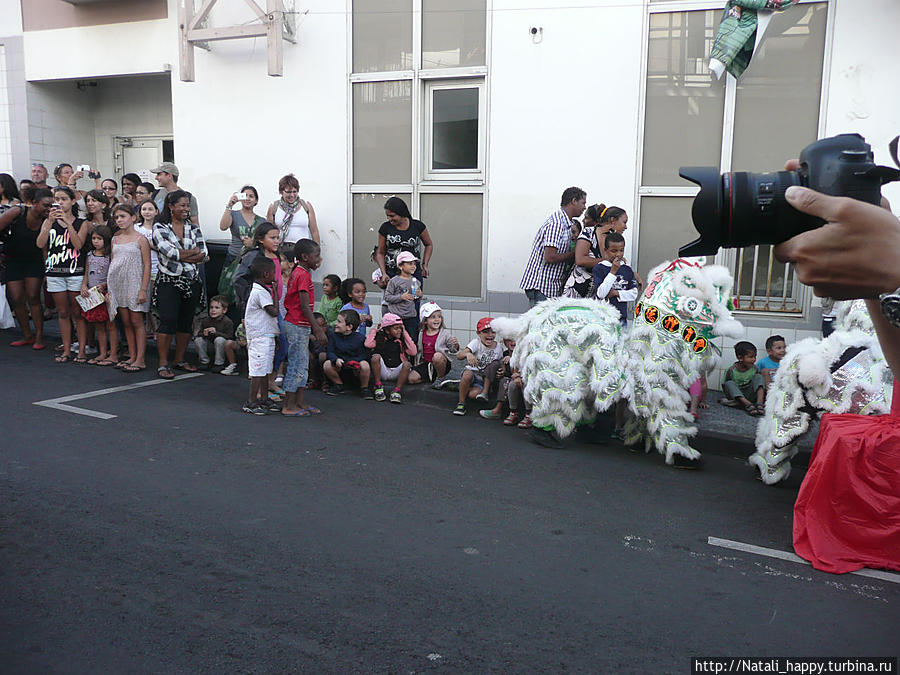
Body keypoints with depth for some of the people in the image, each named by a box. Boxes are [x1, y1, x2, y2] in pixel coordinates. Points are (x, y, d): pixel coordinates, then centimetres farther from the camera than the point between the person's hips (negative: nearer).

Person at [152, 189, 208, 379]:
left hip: (192, 281, 5)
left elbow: (203, 255, 0)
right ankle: (163, 364, -2)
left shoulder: (193, 228, 11)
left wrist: (179, 254, -10)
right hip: (168, 281, -4)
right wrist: (193, 253, -8)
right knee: (168, 321, -8)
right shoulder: (160, 227, -1)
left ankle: (180, 360, 20)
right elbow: (168, 251, -16)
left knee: (186, 322, 9)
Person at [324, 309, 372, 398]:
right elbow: (330, 352, -5)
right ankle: (338, 385, 3)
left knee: (365, 365, -34)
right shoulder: (333, 335, 0)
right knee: (327, 364, -25)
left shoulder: (359, 338, -10)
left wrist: (353, 362, -29)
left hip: (355, 371, -3)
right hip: (340, 368, 3)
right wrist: (336, 360, -26)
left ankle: (364, 388, -6)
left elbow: (362, 357, -8)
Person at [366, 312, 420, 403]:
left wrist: (405, 334, -2)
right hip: (382, 371, 0)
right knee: (376, 356, -26)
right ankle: (378, 386, -22)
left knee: (407, 364, -28)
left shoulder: (401, 340, 9)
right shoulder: (380, 337, 6)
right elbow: (368, 344, -14)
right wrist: (375, 329, 0)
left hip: (397, 371, 1)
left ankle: (397, 390, -30)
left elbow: (413, 352, -6)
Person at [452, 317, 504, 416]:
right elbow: (459, 356, -28)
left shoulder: (499, 347, -3)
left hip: (485, 379, 0)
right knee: (468, 374, -38)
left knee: (473, 394, -31)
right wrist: (467, 354, -51)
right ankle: (461, 403, -19)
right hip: (472, 372, 0)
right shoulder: (476, 343, -14)